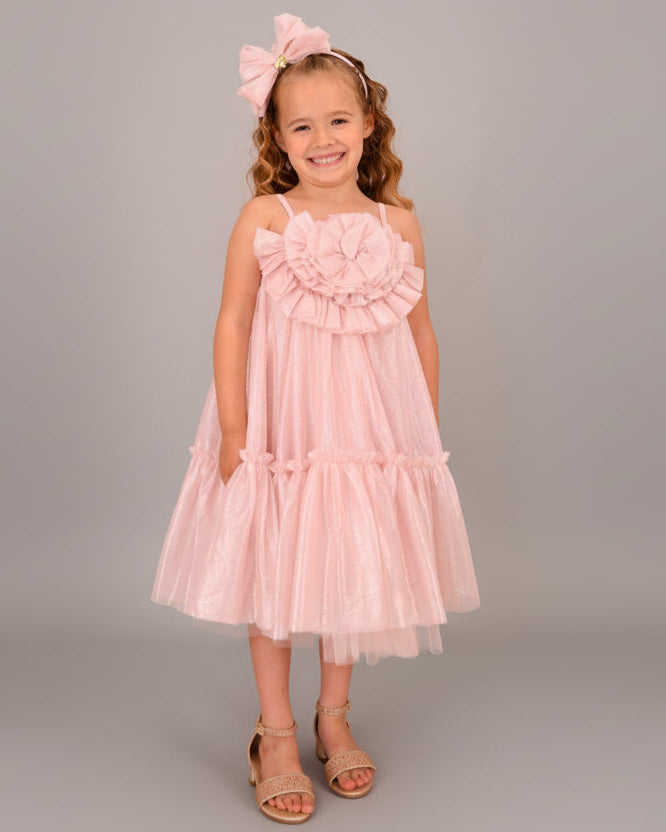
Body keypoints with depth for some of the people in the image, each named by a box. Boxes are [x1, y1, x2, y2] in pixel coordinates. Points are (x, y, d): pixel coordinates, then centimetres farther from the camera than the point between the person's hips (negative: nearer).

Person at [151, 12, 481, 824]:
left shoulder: (399, 223, 1)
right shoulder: (264, 218, -6)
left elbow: (421, 332, 6)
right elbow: (232, 323, -7)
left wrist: (427, 435, 8)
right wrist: (233, 431, -11)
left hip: (370, 429, 2)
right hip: (280, 428, -2)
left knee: (352, 571, 13)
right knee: (272, 575, 7)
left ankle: (334, 717, 34)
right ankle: (275, 735, 24)